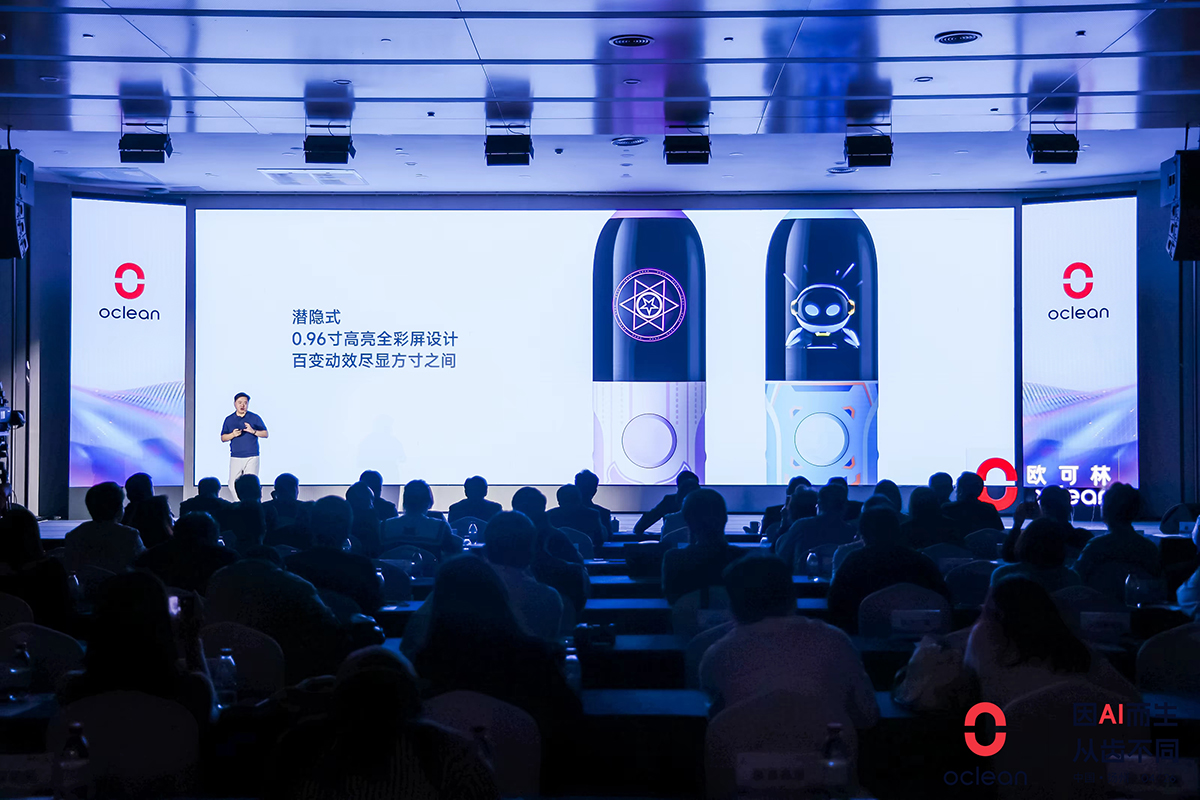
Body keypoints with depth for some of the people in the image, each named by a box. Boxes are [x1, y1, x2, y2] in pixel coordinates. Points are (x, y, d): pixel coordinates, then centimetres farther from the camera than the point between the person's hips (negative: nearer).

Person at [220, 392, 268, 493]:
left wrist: (253, 431, -14)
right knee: (233, 485, -2)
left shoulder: (255, 418, 5)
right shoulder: (229, 420, 10)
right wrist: (233, 434, -9)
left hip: (252, 457, -2)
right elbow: (223, 438, 11)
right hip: (235, 457, 2)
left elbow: (266, 434, 4)